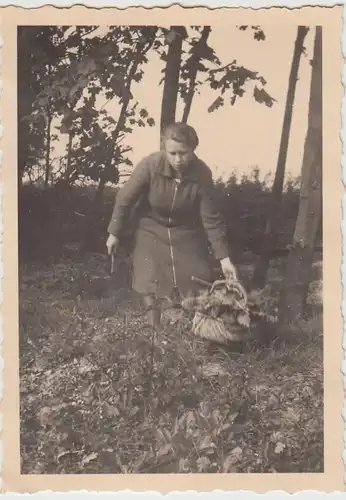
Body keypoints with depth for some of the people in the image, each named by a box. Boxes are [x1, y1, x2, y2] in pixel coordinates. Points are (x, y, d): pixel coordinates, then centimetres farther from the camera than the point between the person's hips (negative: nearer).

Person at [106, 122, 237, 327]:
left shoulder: (202, 174, -25)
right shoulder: (150, 165, -29)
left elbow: (211, 218, -17)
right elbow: (125, 199, -15)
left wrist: (224, 257, -18)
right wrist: (115, 233, -6)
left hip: (187, 232, 1)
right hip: (152, 230, -1)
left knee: (200, 283, -1)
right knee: (152, 282, -7)